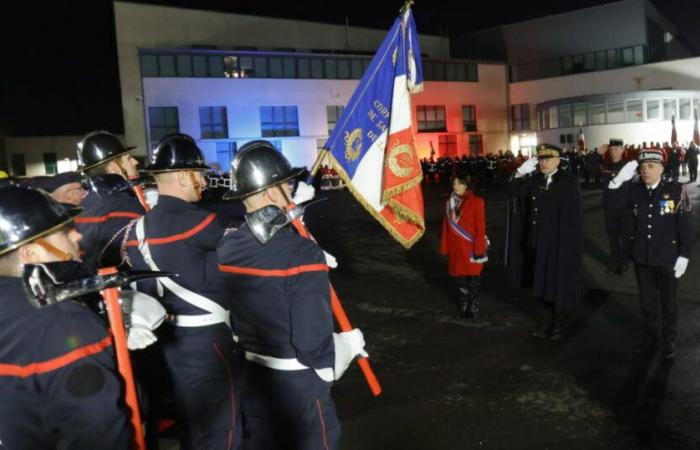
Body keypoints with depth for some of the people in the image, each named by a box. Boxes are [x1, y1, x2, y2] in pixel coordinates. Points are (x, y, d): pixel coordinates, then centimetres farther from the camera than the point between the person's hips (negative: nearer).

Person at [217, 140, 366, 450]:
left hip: (250, 377, 6)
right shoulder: (303, 254, -24)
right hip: (298, 385, -6)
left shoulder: (226, 249, -5)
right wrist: (350, 343, -6)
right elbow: (315, 348, -23)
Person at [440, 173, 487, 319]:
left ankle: (473, 308, 19)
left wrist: (479, 249, -13)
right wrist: (444, 247, 6)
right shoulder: (450, 202, 7)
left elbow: (481, 227, -10)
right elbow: (446, 226, 9)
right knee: (459, 278, 12)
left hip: (470, 248, -4)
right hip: (455, 248, 5)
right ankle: (463, 307, 26)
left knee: (472, 279, 4)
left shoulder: (476, 201, -8)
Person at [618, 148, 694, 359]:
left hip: (667, 259, -2)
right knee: (647, 301, 16)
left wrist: (684, 255, -11)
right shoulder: (634, 191, -4)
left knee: (668, 302, 16)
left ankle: (669, 342, 35)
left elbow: (686, 226, -9)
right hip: (641, 258, 2)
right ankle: (650, 339, 34)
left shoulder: (676, 190, -12)